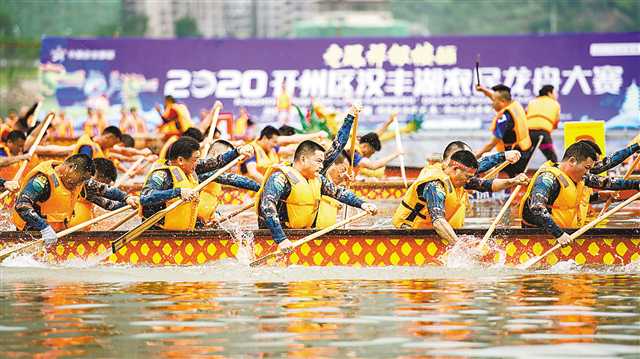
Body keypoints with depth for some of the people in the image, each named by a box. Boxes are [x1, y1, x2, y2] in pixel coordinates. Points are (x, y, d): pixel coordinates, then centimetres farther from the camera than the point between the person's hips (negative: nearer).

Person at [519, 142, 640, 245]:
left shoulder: (581, 178, 10)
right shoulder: (548, 178, -20)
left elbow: (605, 182, 19)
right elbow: (536, 207, -32)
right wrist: (558, 234, -37)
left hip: (565, 232, 8)